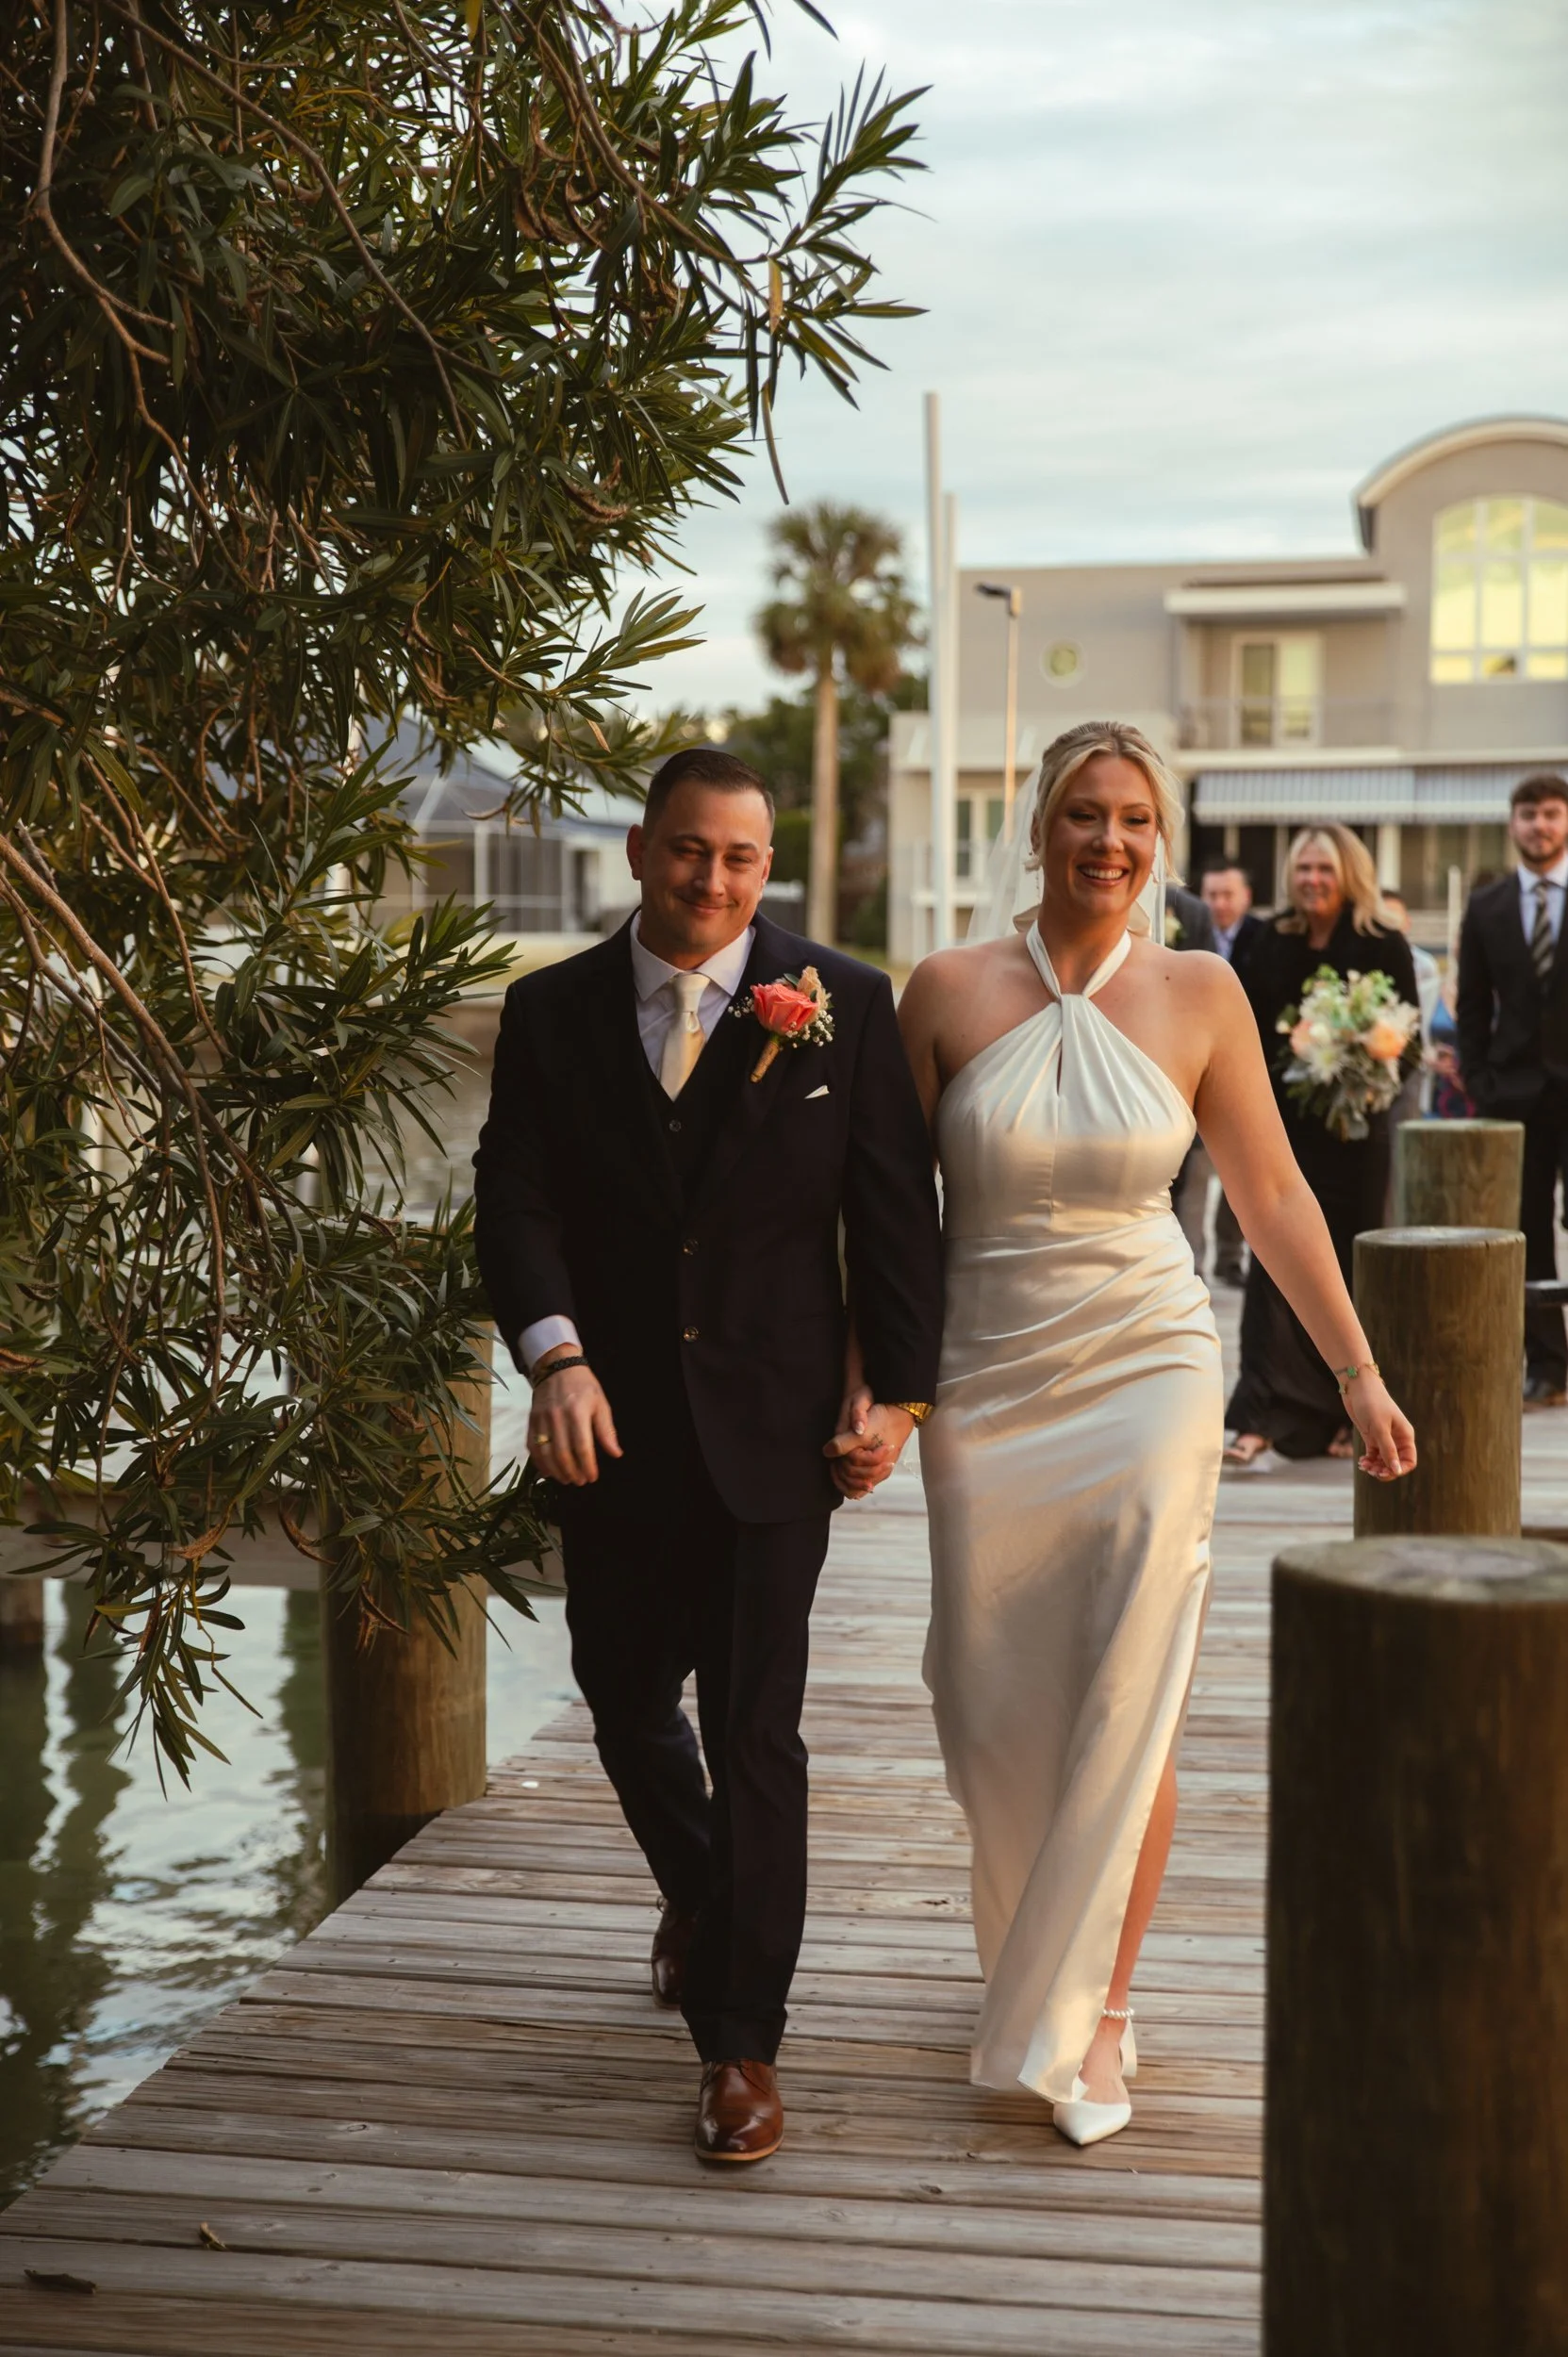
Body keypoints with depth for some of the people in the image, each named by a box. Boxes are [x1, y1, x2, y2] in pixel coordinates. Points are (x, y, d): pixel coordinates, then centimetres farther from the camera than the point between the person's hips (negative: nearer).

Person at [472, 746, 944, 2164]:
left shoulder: (842, 1004, -2)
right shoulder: (552, 1013, 2)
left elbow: (895, 1207, -2)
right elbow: (515, 1201, -5)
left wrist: (902, 1391, -7)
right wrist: (557, 1356, -21)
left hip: (771, 1425, -3)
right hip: (612, 1425, 3)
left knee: (756, 1734, -2)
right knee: (626, 1702, 17)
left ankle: (742, 2045, 8)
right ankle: (698, 1900, 47)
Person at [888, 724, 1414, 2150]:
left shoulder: (1199, 995, -2)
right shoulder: (953, 991, -3)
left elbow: (1275, 1197, 4)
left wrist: (1358, 1373, 4)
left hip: (1147, 1375, -1)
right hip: (986, 1386, 1)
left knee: (1130, 1702, -4)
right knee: (993, 1708, 7)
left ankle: (1093, 2007, 11)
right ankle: (1039, 1936, 36)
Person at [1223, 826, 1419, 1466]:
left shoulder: (1384, 947, -2)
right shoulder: (1272, 945, 7)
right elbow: (1250, 1030, 10)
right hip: (1284, 1125, 2)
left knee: (1350, 1267, 5)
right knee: (1277, 1267, -5)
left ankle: (1349, 1413, 17)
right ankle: (1264, 1415, -9)